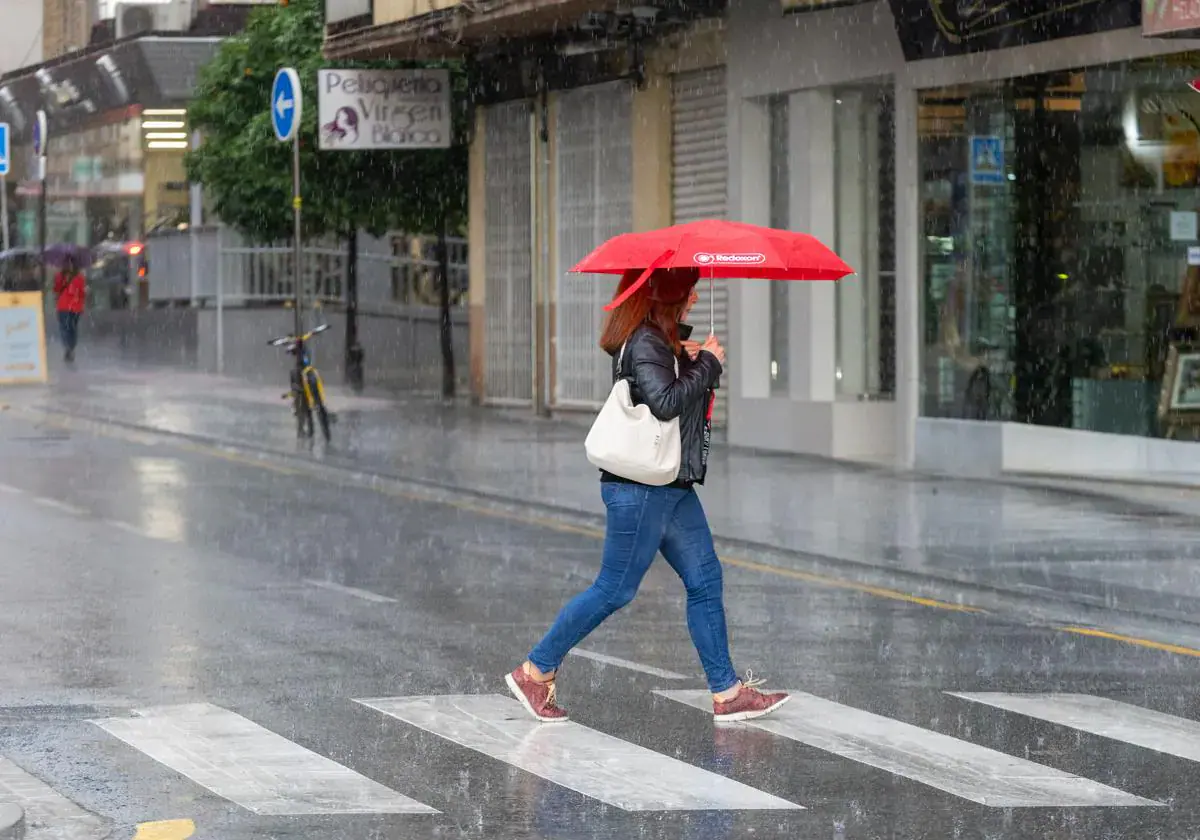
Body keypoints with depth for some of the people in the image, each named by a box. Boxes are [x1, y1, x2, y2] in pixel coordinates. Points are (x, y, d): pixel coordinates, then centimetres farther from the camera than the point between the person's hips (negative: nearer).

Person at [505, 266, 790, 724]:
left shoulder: (664, 339, 14)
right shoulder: (644, 342, -17)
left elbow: (686, 393, 21)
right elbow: (665, 401, -28)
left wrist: (693, 361, 3)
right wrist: (706, 363, -16)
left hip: (673, 486, 10)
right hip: (640, 487, -10)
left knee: (705, 580, 9)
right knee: (614, 589, -3)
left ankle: (727, 692, 12)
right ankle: (535, 672, 8)